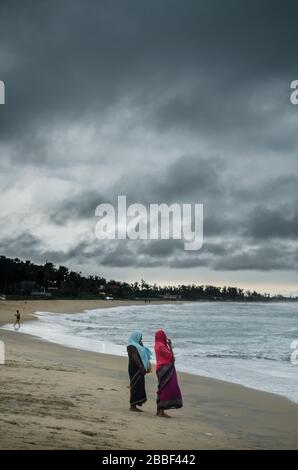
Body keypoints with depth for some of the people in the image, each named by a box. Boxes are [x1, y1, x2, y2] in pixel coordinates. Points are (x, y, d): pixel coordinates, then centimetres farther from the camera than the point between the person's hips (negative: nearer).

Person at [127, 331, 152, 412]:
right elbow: (135, 358, -21)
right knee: (135, 386, -7)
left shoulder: (137, 346, 20)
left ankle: (134, 405, 13)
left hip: (139, 369, 10)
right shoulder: (131, 346, -11)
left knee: (139, 386, 9)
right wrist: (142, 367, -26)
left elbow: (142, 357, 22)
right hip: (135, 369, -10)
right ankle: (133, 405, -2)